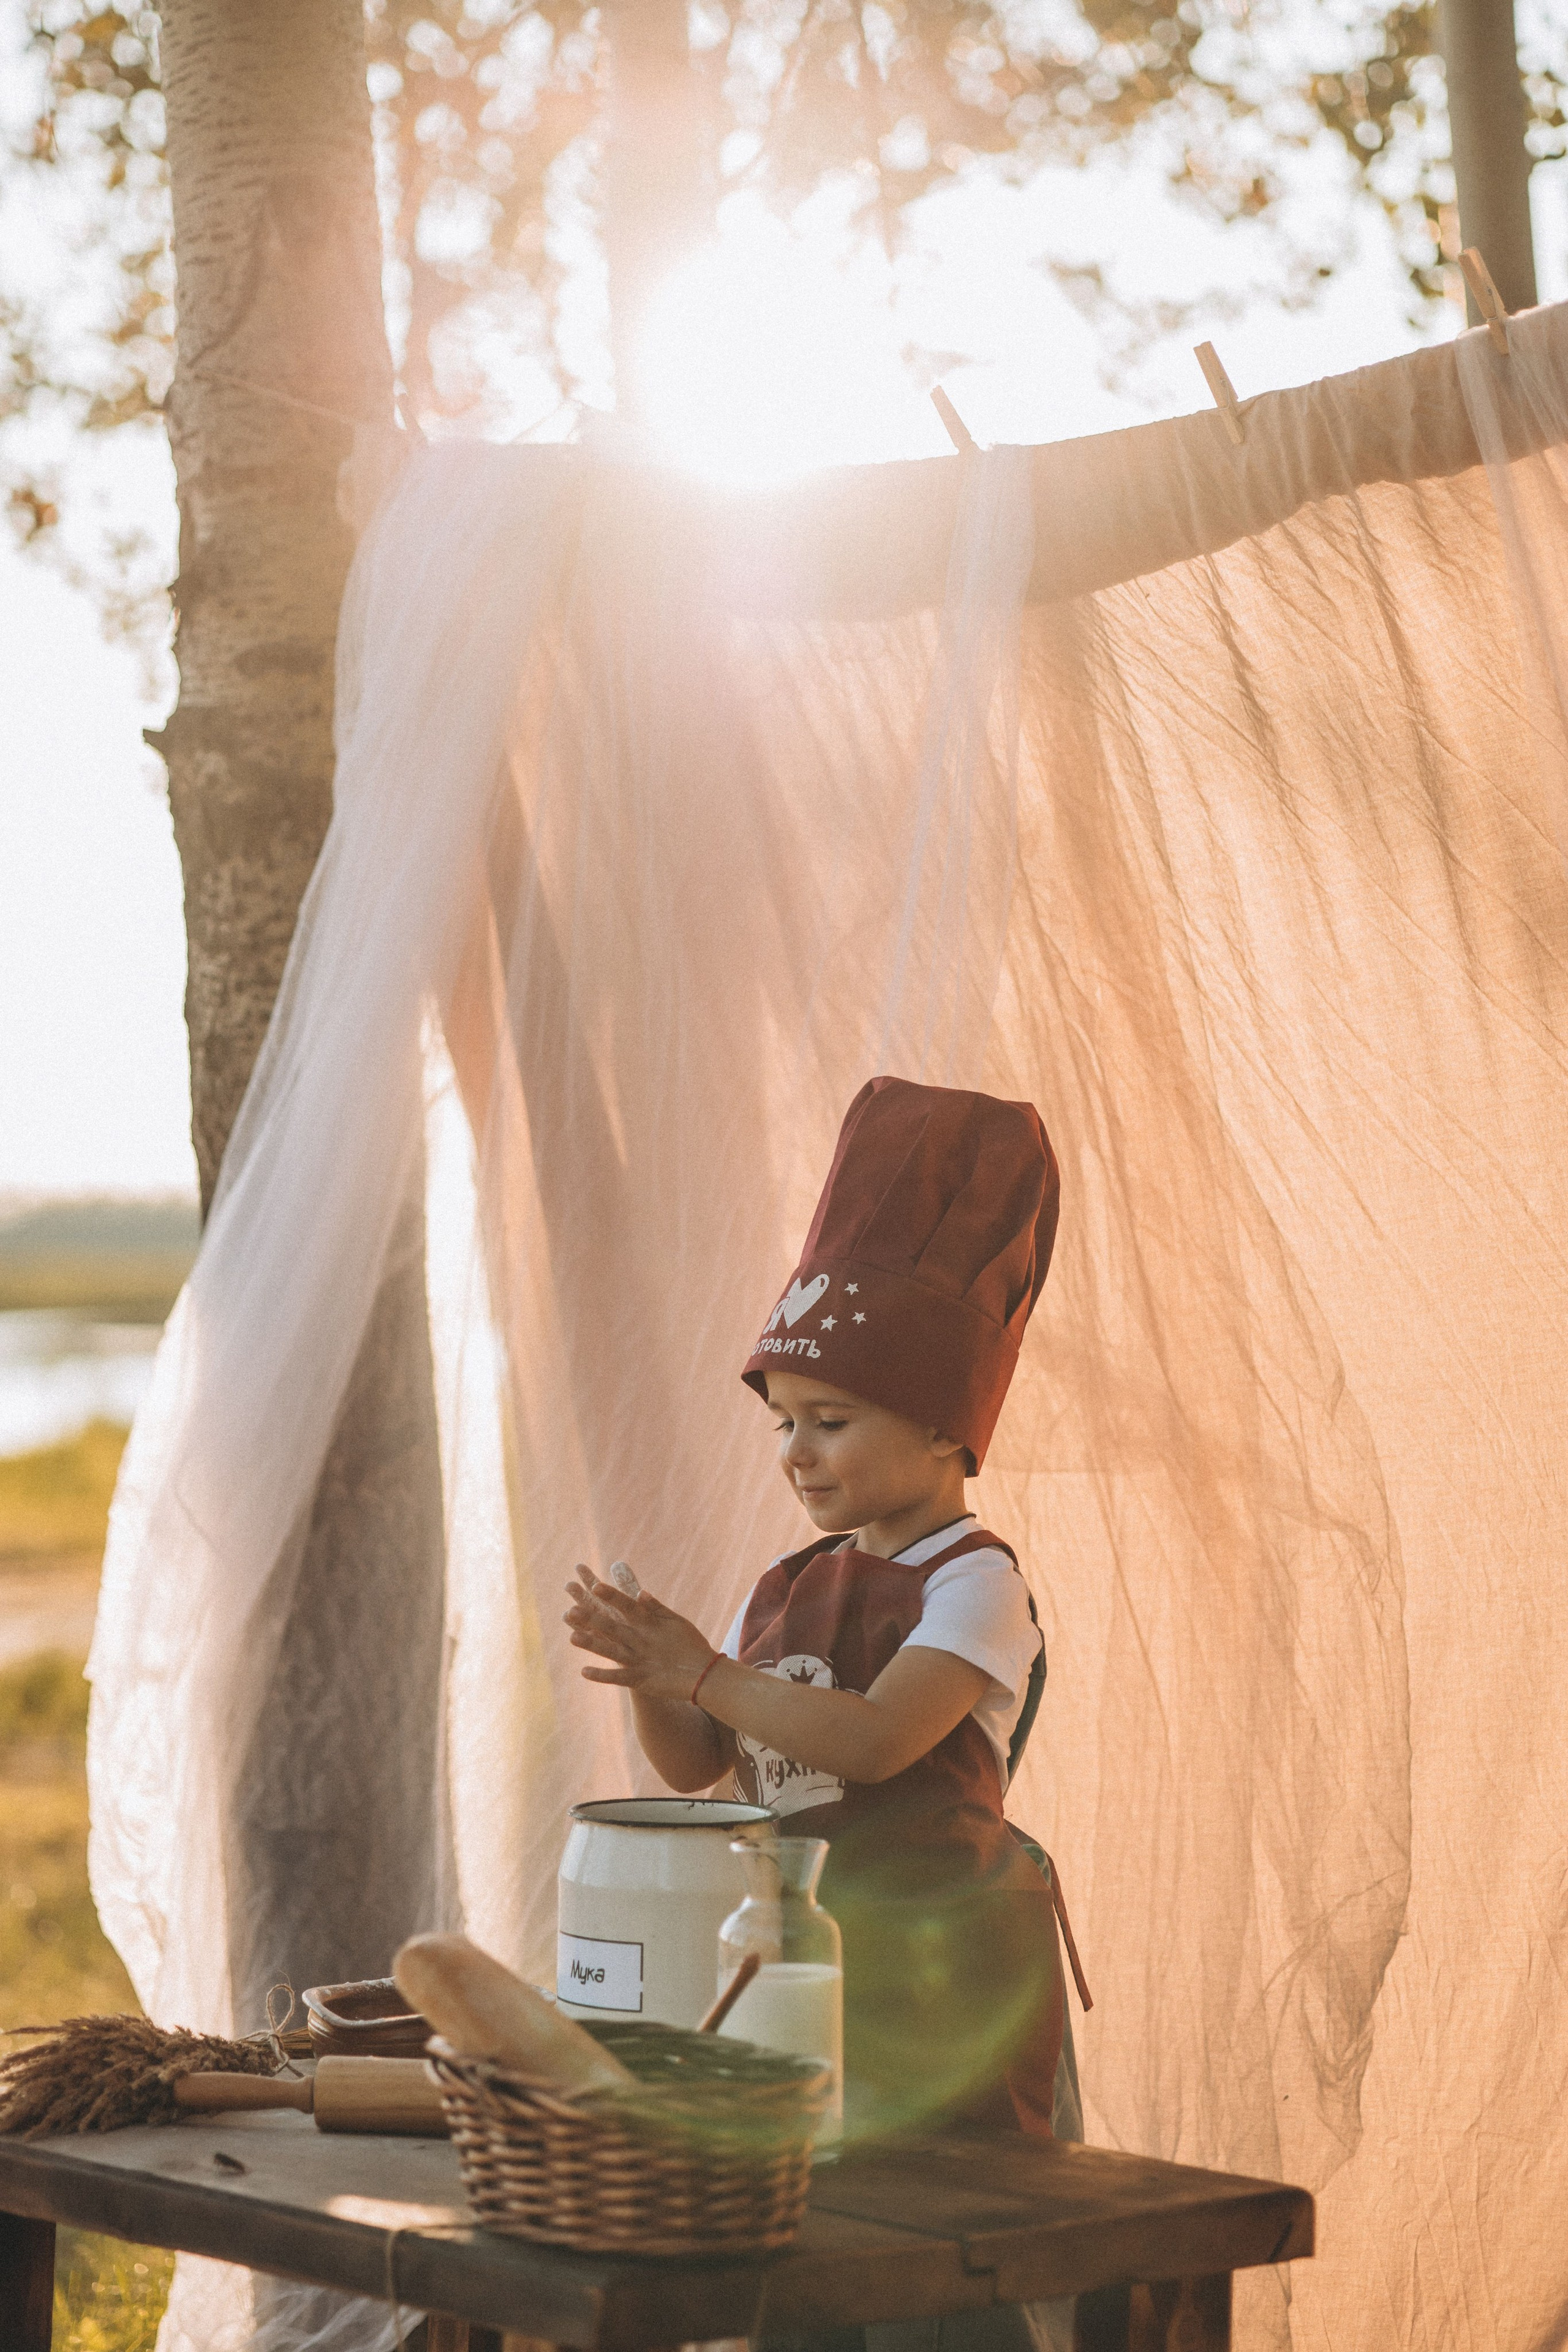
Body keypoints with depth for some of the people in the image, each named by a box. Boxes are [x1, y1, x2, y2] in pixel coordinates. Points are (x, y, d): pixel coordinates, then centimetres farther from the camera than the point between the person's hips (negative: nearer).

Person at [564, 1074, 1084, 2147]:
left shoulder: (977, 1584, -10)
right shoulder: (790, 1584, 12)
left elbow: (874, 1741, -24)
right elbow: (695, 1765, 13)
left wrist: (700, 1672, -19)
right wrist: (645, 1670, -7)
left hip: (936, 1970, -7)